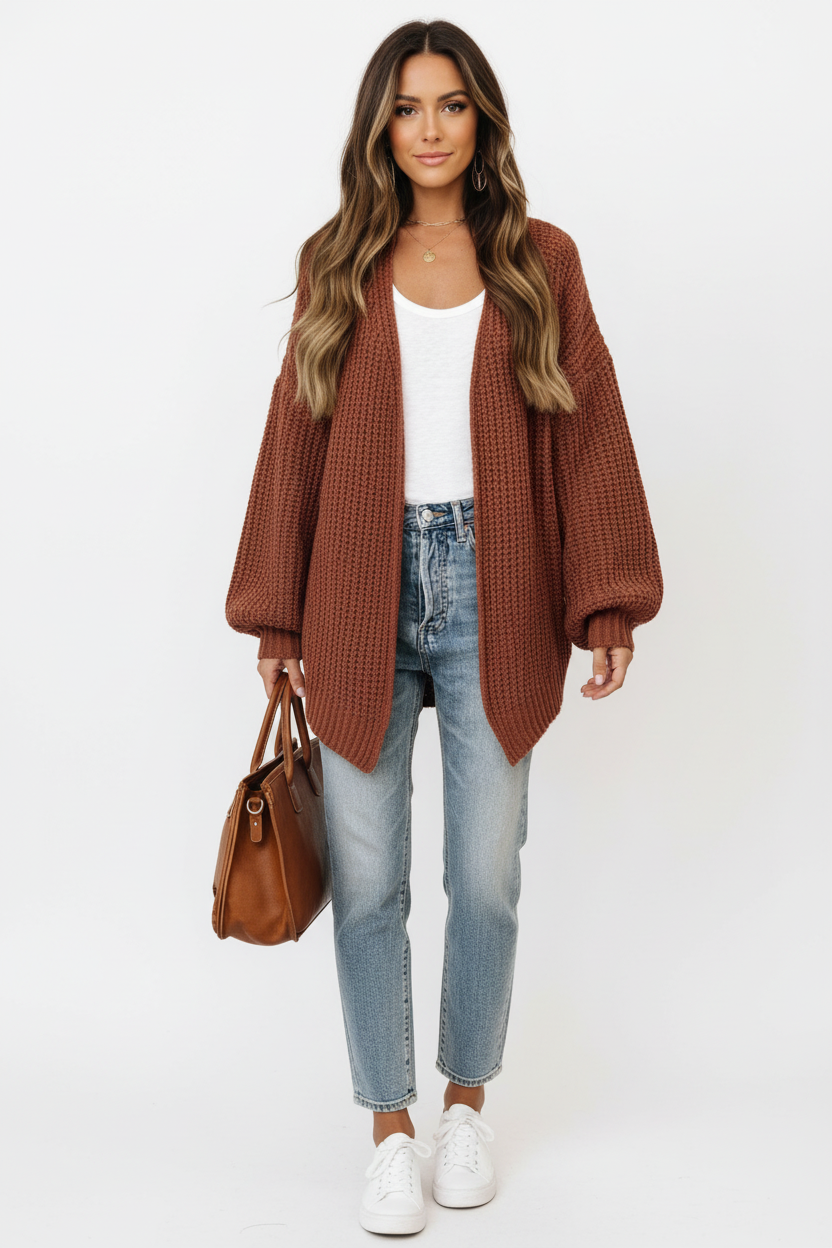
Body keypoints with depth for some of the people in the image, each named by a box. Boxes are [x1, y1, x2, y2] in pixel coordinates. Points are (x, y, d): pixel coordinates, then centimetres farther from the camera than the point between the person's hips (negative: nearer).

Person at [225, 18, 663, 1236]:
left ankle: (468, 1101, 29)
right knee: (367, 882, 3)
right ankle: (391, 1130, 19)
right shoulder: (337, 264, 7)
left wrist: (607, 604, -4)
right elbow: (297, 439, 7)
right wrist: (276, 619, 3)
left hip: (491, 597, 0)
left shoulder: (541, 261, 6)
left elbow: (589, 430, 3)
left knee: (487, 880, 6)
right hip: (362, 598, 0)